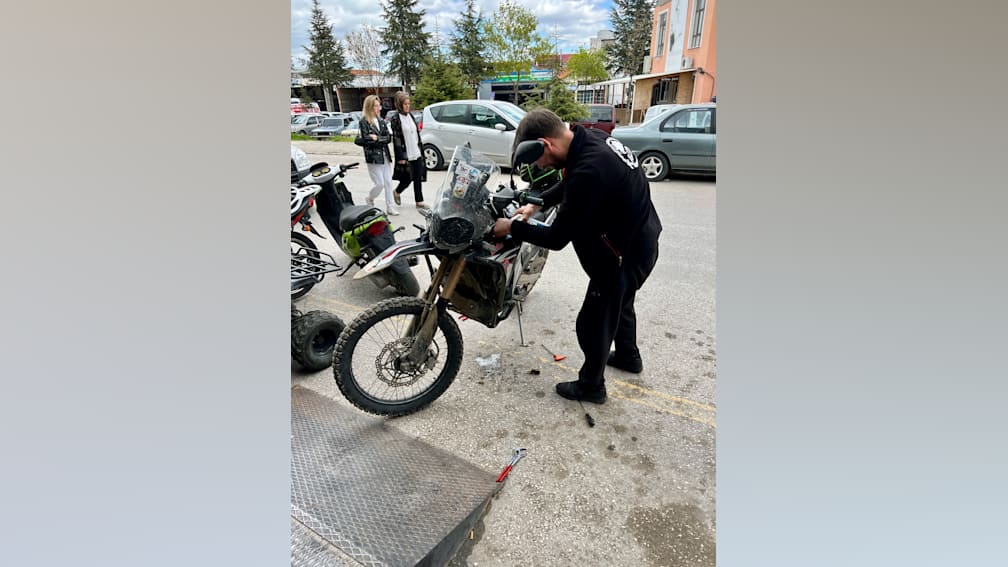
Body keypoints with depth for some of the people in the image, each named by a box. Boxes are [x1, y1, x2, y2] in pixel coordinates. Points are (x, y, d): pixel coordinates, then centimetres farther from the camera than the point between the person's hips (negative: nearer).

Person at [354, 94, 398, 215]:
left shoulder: (381, 121, 12)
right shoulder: (364, 122, -7)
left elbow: (388, 137, 3)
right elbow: (364, 140, -15)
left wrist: (376, 138, -12)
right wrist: (381, 140, -9)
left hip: (385, 156, 6)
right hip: (373, 157, -6)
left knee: (388, 182, 6)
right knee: (380, 184, -5)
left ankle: (389, 206, 14)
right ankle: (369, 199, 23)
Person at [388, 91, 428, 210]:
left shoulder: (410, 115, 12)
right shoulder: (395, 118, -9)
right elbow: (396, 139, -13)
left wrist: (420, 150, 16)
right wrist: (401, 157, -17)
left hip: (416, 153, 6)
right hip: (405, 154, -6)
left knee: (418, 178, 5)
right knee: (407, 178, 0)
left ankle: (419, 201, 12)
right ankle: (397, 192, 29)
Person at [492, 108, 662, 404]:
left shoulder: (589, 170, -35)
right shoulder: (591, 137, -5)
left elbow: (557, 238, -27)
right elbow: (569, 184, 16)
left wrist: (513, 228, -15)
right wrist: (537, 203, 9)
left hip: (623, 256, -10)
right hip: (639, 241, 10)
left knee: (593, 323, 8)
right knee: (620, 303, 30)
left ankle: (591, 386, 31)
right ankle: (628, 356, 55)